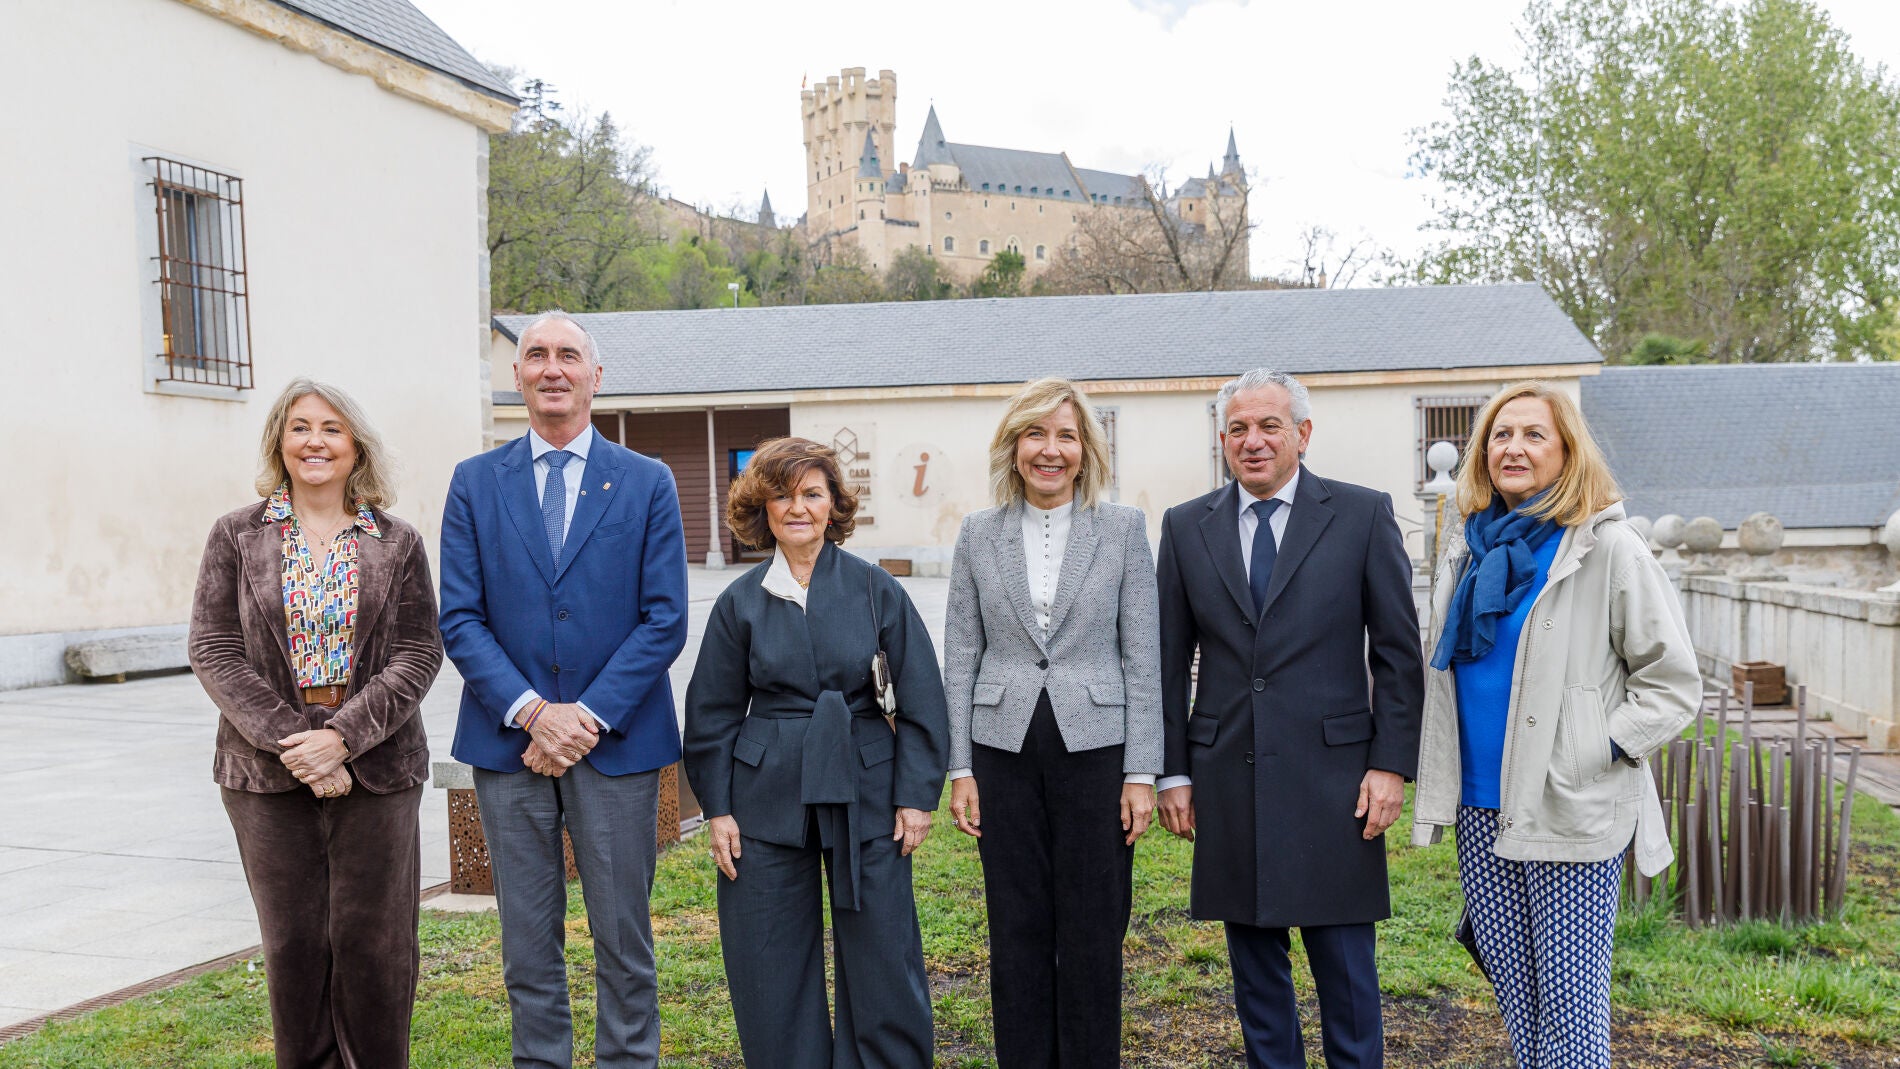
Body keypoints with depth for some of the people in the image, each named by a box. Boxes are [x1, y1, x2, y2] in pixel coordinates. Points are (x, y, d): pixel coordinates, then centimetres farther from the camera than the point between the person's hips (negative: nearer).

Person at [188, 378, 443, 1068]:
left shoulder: (397, 544, 5)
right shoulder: (236, 537, 6)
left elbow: (418, 654, -2)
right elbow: (214, 652, -1)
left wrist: (340, 737, -14)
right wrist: (289, 742, -12)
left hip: (377, 769, 0)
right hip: (267, 774, 0)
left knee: (375, 942, 3)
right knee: (293, 944, 5)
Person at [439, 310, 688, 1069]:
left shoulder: (647, 483, 3)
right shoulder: (475, 482, 6)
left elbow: (665, 619, -2)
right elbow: (460, 619, 0)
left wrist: (589, 715, -11)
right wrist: (531, 712, -12)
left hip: (616, 742, -1)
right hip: (509, 744, 1)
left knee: (623, 938, 7)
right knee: (528, 943, 10)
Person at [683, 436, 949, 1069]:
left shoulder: (876, 590, -1)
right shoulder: (741, 601, 2)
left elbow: (921, 701, 0)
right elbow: (713, 714, 6)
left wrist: (917, 796, -4)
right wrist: (717, 808, 1)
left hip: (865, 794, -1)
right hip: (768, 797, 1)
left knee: (882, 957, 5)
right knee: (772, 967, 8)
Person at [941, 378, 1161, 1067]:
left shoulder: (1124, 528, 1)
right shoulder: (978, 534, 5)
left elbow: (1142, 660, -1)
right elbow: (960, 657, 6)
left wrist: (1142, 772, -5)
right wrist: (959, 769, 1)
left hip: (1094, 747, -1)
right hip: (1004, 751, 2)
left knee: (1092, 933, 5)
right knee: (1016, 931, 9)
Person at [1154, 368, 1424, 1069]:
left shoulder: (1363, 514, 1)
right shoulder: (1186, 527, 7)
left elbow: (1399, 651, 1)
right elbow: (1170, 661, 8)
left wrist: (1391, 763, -5)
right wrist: (1172, 772, 4)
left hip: (1332, 775, -2)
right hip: (1228, 781, 2)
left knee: (1346, 970, 5)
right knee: (1254, 967, 12)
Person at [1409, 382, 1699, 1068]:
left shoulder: (1608, 549, -7)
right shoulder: (1468, 547, 9)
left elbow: (1673, 682, -4)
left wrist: (1596, 752, -13)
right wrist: (1439, 781, 13)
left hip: (1572, 816, -5)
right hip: (1480, 809, 5)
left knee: (1570, 1008, -2)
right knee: (1512, 991, 13)